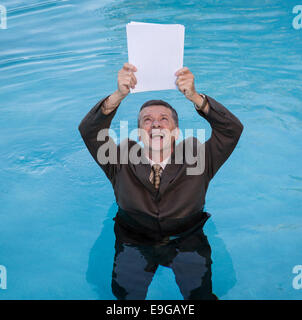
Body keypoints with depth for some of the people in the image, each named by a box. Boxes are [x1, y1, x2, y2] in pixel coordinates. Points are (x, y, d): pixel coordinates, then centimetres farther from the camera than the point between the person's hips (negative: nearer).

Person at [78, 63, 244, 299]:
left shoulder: (195, 158, -2)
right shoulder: (122, 161, -1)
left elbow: (232, 129, -12)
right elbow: (89, 131, -12)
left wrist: (194, 97, -27)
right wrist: (118, 95, -28)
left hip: (186, 243, 0)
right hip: (134, 244, 1)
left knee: (201, 294, -18)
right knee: (124, 293, -17)